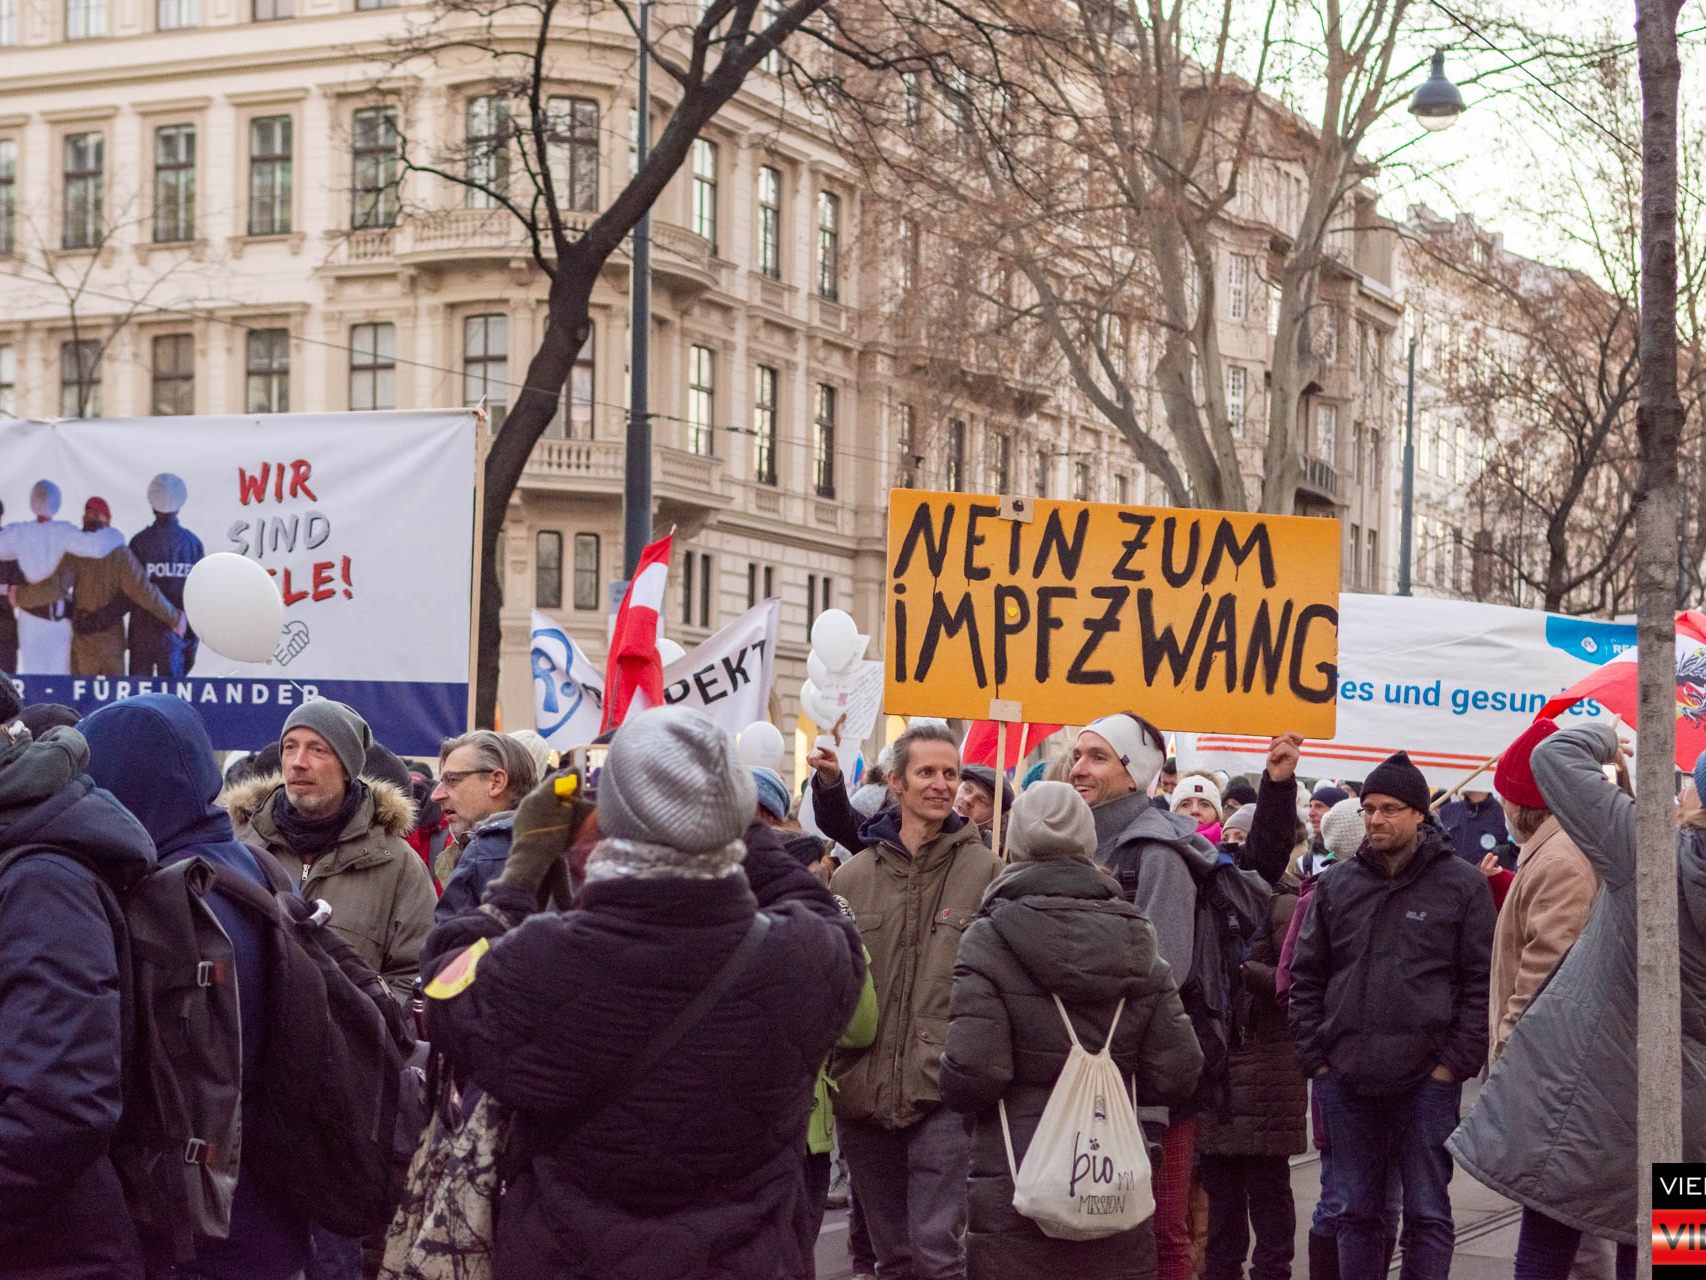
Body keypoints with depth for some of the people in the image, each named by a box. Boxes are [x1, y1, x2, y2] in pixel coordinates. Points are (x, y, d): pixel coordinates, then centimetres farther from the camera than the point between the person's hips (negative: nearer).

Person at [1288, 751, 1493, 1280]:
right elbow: (1305, 978, 12)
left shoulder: (1462, 885, -2)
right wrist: (1316, 1056, 3)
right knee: (1358, 1212, 11)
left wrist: (1454, 1063, -8)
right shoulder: (1335, 885, 9)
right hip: (1345, 1080, 4)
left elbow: (1482, 982, -3)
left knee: (1427, 1215, 3)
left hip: (1427, 1080, -3)